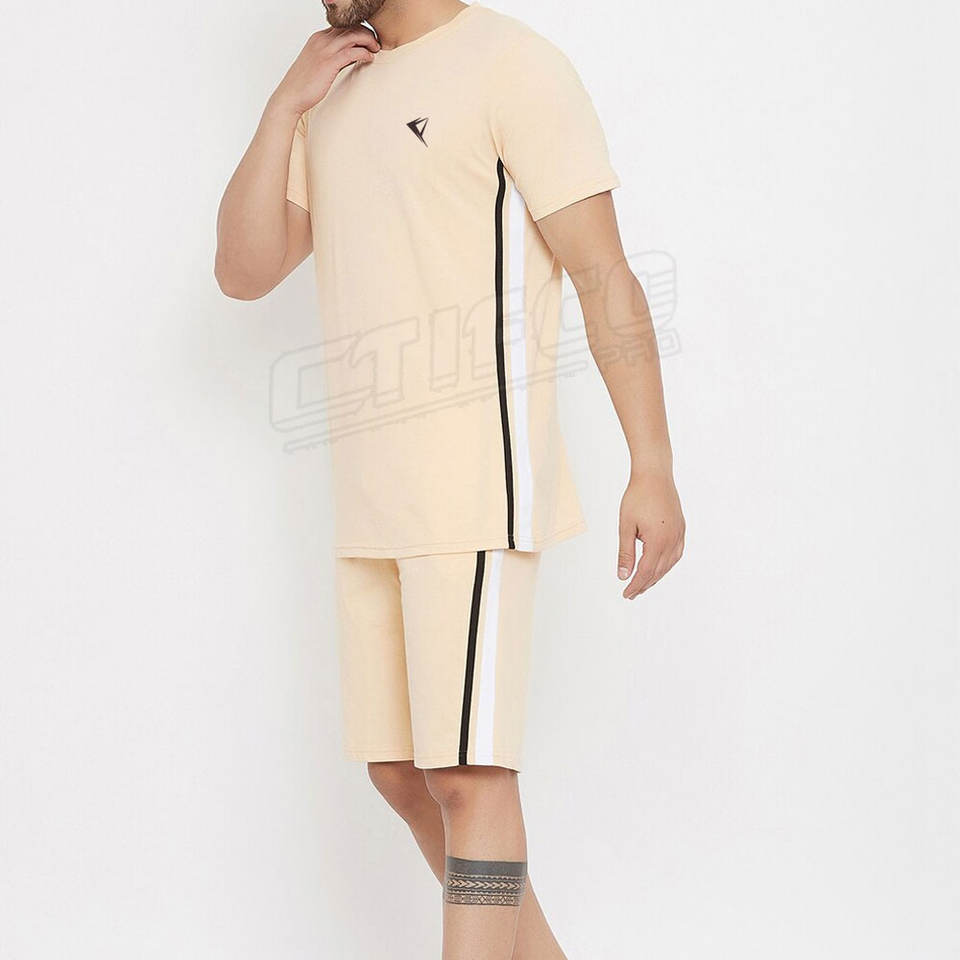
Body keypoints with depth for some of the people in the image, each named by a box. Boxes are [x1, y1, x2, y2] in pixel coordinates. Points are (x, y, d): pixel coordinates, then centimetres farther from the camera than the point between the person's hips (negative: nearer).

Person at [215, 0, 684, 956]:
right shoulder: (334, 98, 17)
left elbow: (606, 276, -12)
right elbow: (243, 271, 9)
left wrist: (652, 468, -18)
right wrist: (286, 101, 0)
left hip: (479, 482, -8)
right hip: (373, 499, 8)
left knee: (467, 770, -10)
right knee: (401, 770, 12)